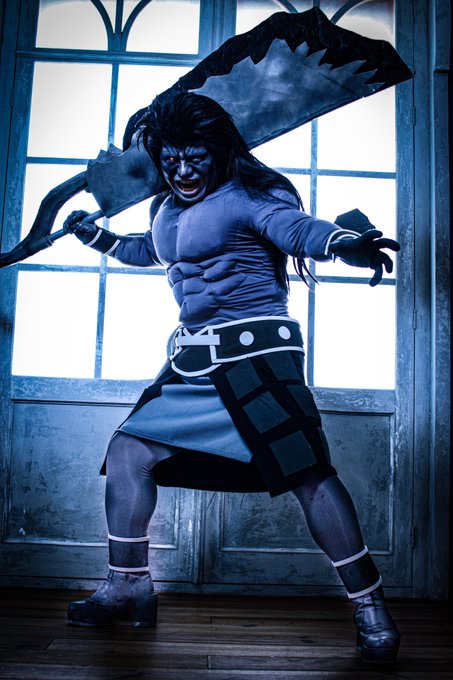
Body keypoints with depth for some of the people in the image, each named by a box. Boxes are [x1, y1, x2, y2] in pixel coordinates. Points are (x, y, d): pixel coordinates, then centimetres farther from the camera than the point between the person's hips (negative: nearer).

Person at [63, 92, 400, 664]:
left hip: (256, 355, -8)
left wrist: (348, 244, -47)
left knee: (307, 473, -13)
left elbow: (298, 227, -27)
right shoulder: (166, 210, 15)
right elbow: (148, 251, 37)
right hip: (193, 360, 8)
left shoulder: (245, 198, -8)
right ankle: (128, 588, 20)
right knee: (127, 452, 4)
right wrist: (96, 236, 35)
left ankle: (370, 611, 2)